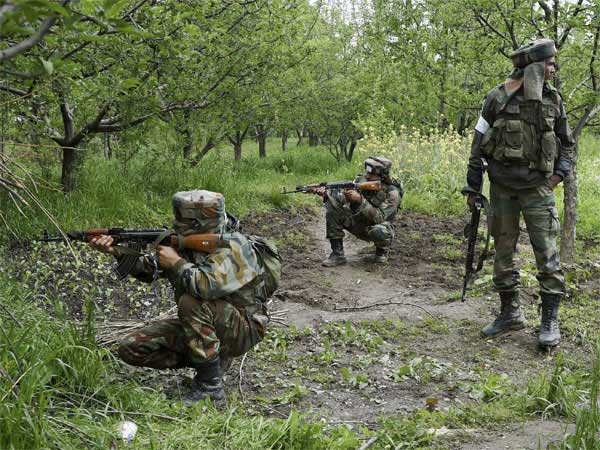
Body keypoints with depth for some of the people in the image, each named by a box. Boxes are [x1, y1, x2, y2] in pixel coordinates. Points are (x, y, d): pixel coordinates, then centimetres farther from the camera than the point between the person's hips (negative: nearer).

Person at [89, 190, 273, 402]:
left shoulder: (233, 247, -22)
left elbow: (209, 286, -39)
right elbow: (150, 269, 4)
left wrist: (177, 263, -25)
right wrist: (117, 251, -10)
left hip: (242, 329, -8)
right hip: (201, 325, 8)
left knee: (192, 303, -36)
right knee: (131, 348, -2)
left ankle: (210, 384, -23)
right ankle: (210, 359, 7)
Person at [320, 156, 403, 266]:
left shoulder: (392, 192, -24)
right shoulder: (362, 180, -10)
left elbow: (379, 218, -33)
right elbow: (344, 197, -10)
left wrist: (360, 200, -41)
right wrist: (327, 194, -30)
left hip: (377, 226, -5)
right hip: (358, 223, 5)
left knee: (379, 232, -42)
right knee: (332, 206, -16)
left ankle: (382, 249, -1)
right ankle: (337, 254, -13)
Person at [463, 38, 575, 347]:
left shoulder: (553, 100, 4)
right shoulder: (497, 98, -3)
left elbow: (567, 144, 14)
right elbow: (478, 147, 2)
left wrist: (559, 173, -3)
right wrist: (472, 188, 1)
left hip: (537, 188, 0)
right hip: (501, 188, 0)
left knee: (546, 252, -5)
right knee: (503, 252, 7)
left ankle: (550, 320, 3)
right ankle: (510, 313, 21)